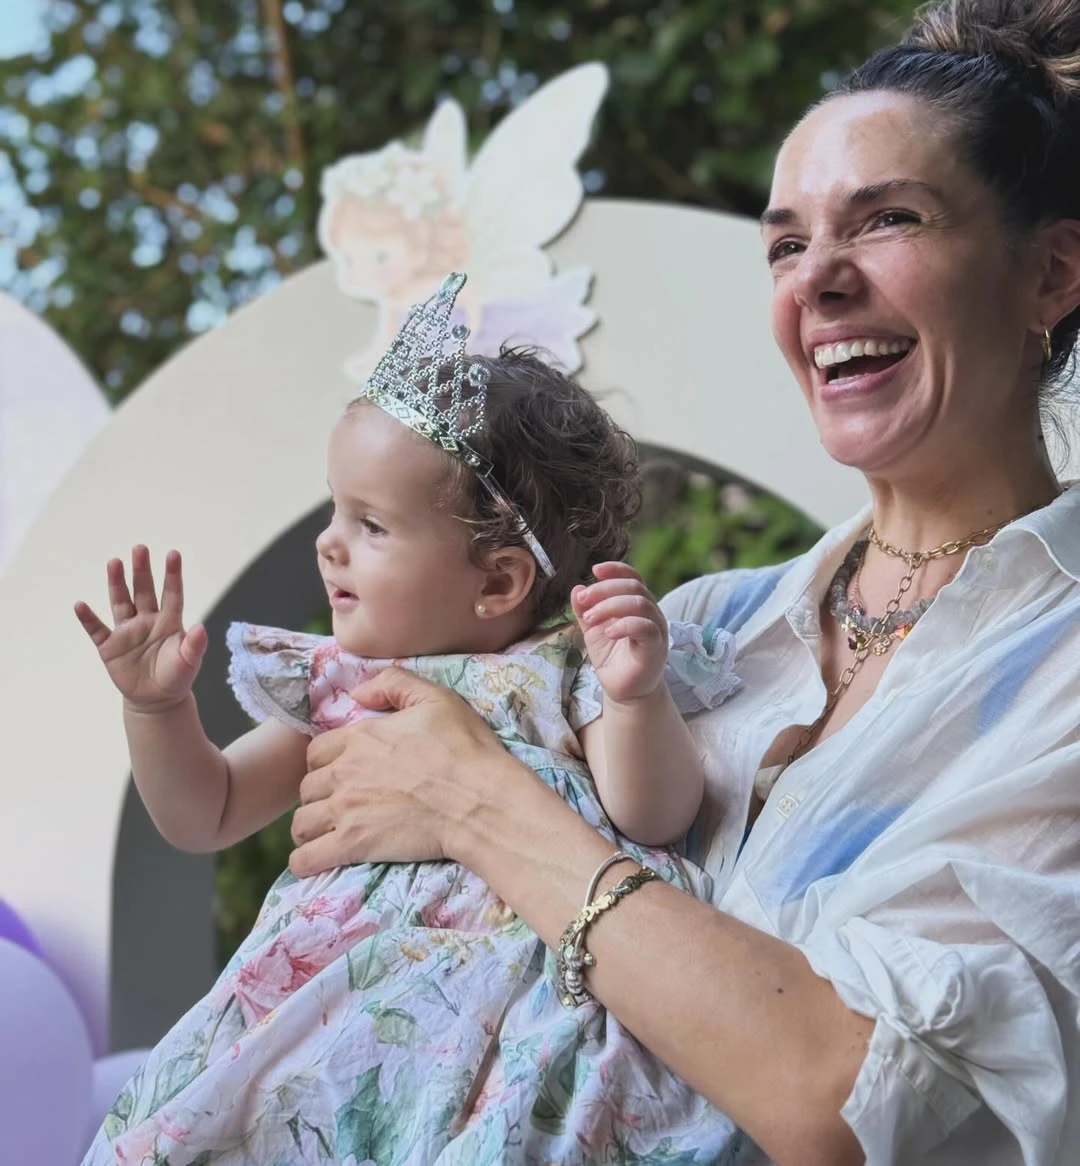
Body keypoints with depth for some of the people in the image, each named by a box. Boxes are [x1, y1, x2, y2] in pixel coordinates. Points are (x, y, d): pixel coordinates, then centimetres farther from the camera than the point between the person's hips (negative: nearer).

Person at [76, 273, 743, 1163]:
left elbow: (654, 819, -8)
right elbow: (205, 817, 21)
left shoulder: (566, 672, 2)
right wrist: (158, 706, 5)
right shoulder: (332, 686, 16)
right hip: (336, 977, 4)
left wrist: (637, 695, -25)